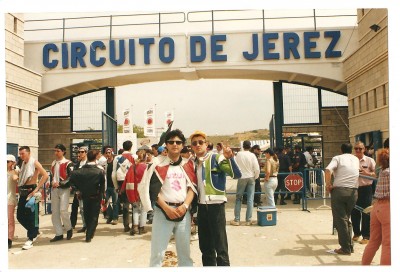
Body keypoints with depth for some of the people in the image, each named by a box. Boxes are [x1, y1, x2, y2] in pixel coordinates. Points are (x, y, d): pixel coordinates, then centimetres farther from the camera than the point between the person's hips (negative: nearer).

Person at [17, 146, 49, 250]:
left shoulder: (34, 162, -7)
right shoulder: (23, 163, 14)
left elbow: (45, 175, -16)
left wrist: (36, 189, -19)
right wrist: (19, 188, 5)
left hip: (31, 191, -8)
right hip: (23, 192, 8)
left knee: (31, 216, -3)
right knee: (20, 216, 9)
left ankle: (31, 239, 5)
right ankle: (34, 231, 27)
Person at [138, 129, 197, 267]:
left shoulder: (188, 165, 9)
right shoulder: (158, 165, -1)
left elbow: (192, 187, 6)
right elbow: (153, 190, -4)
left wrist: (185, 205, -9)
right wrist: (167, 208, -13)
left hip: (184, 212, 3)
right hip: (163, 211, -3)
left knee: (185, 252, 11)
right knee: (157, 252, 0)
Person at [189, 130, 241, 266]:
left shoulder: (216, 158, -7)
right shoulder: (193, 163, 10)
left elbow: (237, 174, -18)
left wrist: (230, 158, -32)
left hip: (216, 205, -6)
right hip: (201, 207, 6)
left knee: (220, 247, -2)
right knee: (205, 247, 14)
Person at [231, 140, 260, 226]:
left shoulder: (239, 154, -7)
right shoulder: (252, 155, -9)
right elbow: (257, 168, -8)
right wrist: (255, 177, 9)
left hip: (242, 178, 0)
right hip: (251, 177, 0)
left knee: (238, 198, 8)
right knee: (250, 199, 5)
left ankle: (237, 220, 6)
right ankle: (248, 220, 7)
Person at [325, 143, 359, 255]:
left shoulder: (338, 158, 3)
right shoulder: (356, 159, 17)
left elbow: (328, 170, -16)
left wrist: (328, 185, -6)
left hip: (339, 190, -4)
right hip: (353, 191, 4)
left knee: (340, 220, 1)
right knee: (347, 218, 17)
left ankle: (345, 248, 3)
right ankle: (349, 246, 19)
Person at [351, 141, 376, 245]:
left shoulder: (370, 160, -1)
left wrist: (367, 173, -18)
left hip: (365, 189, -3)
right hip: (354, 188, 3)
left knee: (366, 213, 1)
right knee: (354, 212, 10)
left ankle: (366, 236, 11)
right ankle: (356, 233, 26)